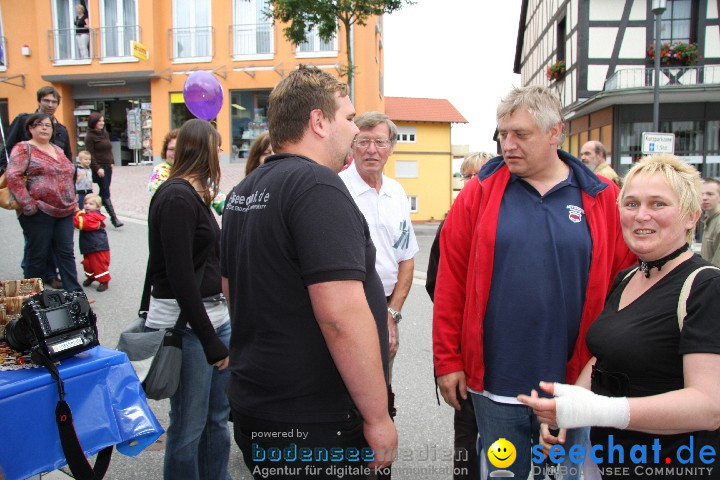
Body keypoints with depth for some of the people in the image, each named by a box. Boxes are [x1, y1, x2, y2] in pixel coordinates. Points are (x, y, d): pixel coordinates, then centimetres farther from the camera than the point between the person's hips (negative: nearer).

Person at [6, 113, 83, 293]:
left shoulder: (57, 150, 18)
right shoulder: (23, 148, -3)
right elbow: (13, 176, -14)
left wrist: (72, 201, 16)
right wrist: (28, 205, -18)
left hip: (64, 211, 6)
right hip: (39, 212, -6)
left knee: (66, 252, 7)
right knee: (38, 255, 2)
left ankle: (75, 292, 11)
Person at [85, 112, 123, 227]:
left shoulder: (104, 133, 16)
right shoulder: (90, 136, -6)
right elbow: (90, 155, -10)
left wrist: (112, 162, 11)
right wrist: (98, 168, -17)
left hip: (108, 167, 7)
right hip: (99, 168, -7)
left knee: (104, 193, 10)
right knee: (106, 193, -8)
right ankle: (114, 218, -10)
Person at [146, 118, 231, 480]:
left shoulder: (194, 194, 13)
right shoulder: (177, 198, -15)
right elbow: (180, 277, -19)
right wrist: (211, 341, -18)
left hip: (213, 313, 9)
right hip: (186, 322, -9)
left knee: (218, 415, 17)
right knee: (189, 424, 3)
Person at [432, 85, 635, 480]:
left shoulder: (603, 199, -2)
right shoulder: (479, 194, -2)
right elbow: (450, 284, -2)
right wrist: (448, 361, -2)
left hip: (573, 385, 1)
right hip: (494, 385, 0)